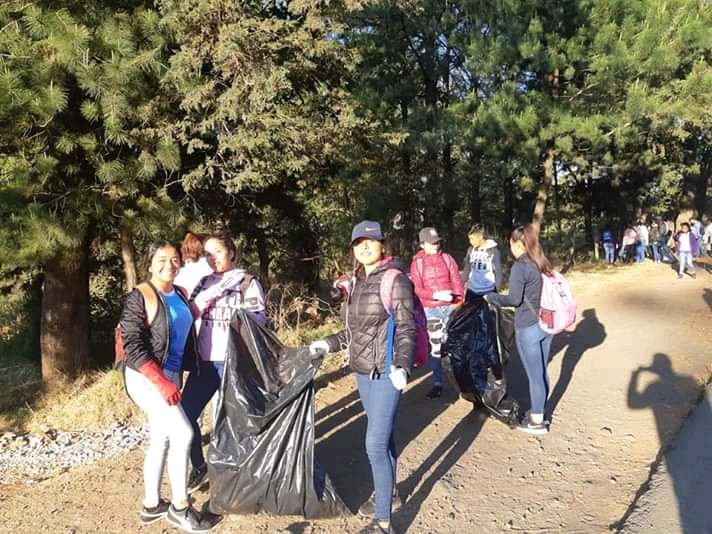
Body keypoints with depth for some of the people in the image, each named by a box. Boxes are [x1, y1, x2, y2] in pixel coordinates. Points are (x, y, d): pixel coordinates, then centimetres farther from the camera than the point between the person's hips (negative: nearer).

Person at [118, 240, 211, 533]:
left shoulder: (180, 296, 7)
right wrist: (162, 382, -23)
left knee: (160, 440, 15)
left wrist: (173, 378, 14)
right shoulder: (139, 298, -13)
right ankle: (179, 507, 4)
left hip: (170, 375, 7)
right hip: (146, 377, -7)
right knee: (182, 433, -12)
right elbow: (133, 347, -18)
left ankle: (151, 505, 30)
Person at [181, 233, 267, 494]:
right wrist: (211, 294, -14)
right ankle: (198, 467, 28)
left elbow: (260, 319, -8)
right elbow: (188, 315, 0)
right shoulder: (205, 282, 11)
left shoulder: (248, 282, -3)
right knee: (185, 415, 5)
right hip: (205, 360, 5)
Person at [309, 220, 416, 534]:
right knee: (382, 435, 21)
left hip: (386, 372, -7)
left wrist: (402, 366, -28)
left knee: (375, 443, -7)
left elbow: (406, 329, -16)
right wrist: (328, 344, 15)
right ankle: (388, 492, 40)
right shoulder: (357, 282, 9)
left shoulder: (394, 279, -12)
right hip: (363, 371, 7)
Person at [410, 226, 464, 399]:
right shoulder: (417, 263, 0)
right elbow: (417, 289, -6)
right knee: (436, 346, 5)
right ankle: (437, 384, 14)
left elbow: (457, 281, 1)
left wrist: (459, 304, -11)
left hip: (451, 307, 1)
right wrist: (436, 295, -22)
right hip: (431, 310, -1)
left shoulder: (447, 258, 5)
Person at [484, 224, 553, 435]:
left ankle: (537, 421, 17)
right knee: (542, 372, 18)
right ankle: (539, 412, 32)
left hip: (528, 328, -8)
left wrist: (490, 297, -5)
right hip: (545, 323, 8)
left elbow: (514, 299, -18)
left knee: (534, 375, 4)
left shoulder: (520, 266, -15)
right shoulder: (543, 264, 7)